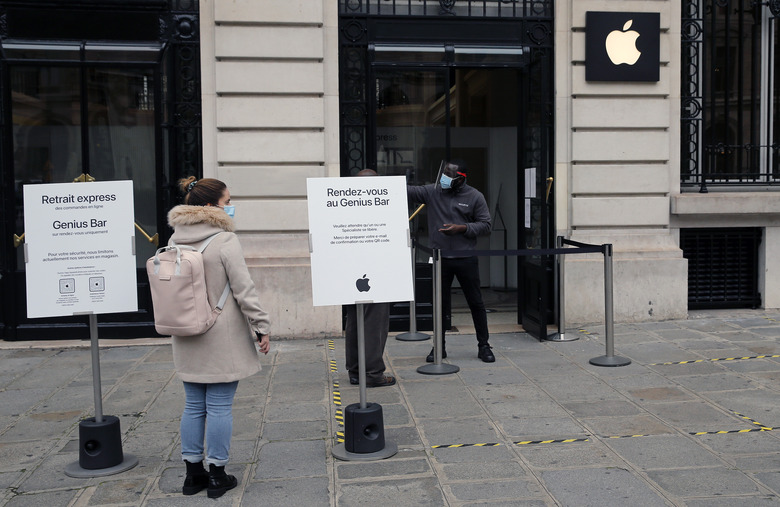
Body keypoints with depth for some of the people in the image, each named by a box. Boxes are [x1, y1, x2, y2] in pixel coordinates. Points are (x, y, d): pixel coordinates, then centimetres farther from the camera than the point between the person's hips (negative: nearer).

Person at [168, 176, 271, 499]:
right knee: (219, 407, 3)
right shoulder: (225, 240, -13)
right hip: (222, 340, -6)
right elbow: (244, 289, -15)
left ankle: (193, 472, 22)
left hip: (187, 339, 6)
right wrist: (261, 327, -8)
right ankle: (216, 475, 12)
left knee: (193, 405, 13)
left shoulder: (175, 240, 6)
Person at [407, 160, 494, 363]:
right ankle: (439, 347, 22)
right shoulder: (432, 192, 4)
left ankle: (484, 346, 19)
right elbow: (408, 191, -4)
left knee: (476, 303, 6)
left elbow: (485, 225, 1)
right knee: (440, 304, 9)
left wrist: (461, 228, -13)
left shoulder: (475, 197, 0)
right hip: (440, 260, 1)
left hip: (466, 259, -1)